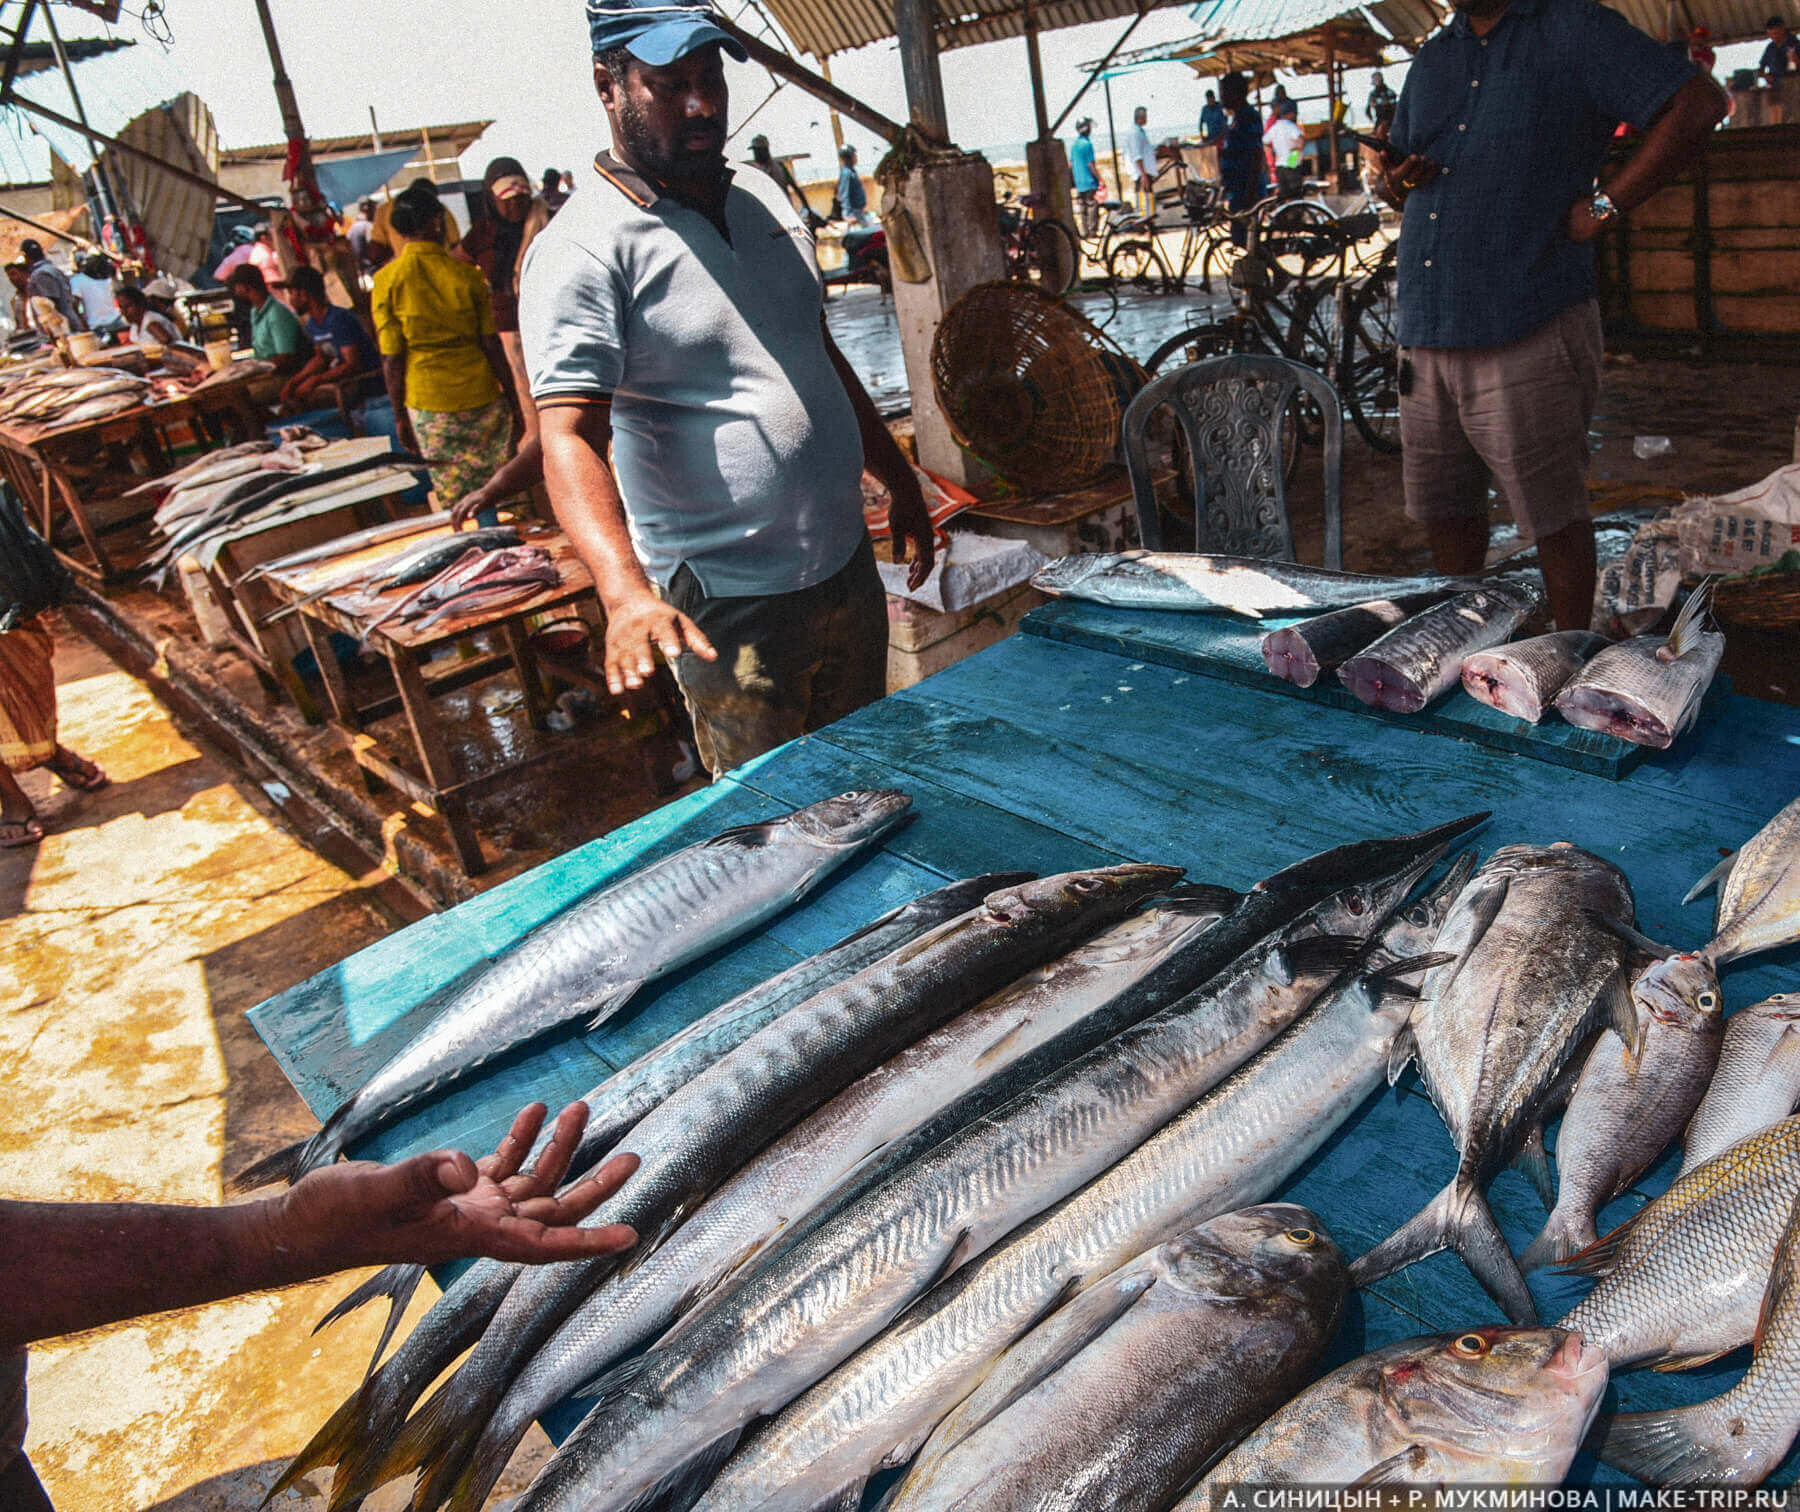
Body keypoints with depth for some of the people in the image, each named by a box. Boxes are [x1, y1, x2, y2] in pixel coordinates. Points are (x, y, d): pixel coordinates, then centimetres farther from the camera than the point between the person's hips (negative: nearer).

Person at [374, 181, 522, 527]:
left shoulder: (387, 281, -5)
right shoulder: (464, 272, -4)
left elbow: (392, 358, -4)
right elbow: (491, 344, -3)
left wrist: (400, 415, 6)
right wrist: (513, 401, 6)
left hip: (429, 402, 0)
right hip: (481, 395, 0)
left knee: (456, 501, 8)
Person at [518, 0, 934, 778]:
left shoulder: (761, 197, 10)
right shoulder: (582, 250, -15)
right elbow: (570, 438, -26)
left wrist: (901, 481, 21)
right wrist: (626, 590, -42)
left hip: (847, 564, 7)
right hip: (727, 611, -7)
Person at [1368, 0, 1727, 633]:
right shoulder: (1430, 59, 19)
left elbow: (1698, 104, -7)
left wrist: (1602, 206, -11)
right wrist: (1396, 181, 5)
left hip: (1527, 335, -6)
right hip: (1426, 330, 6)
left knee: (1554, 515, 1)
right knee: (1442, 507, 13)